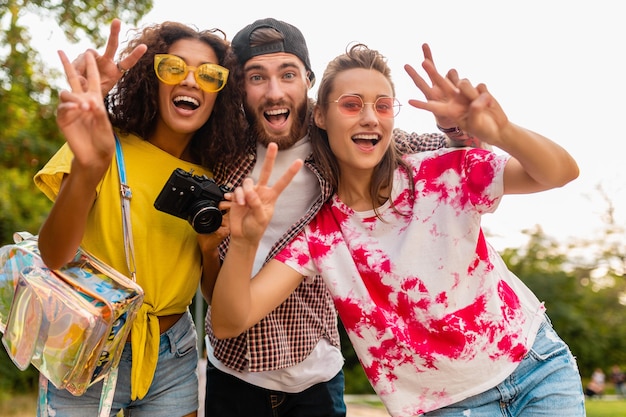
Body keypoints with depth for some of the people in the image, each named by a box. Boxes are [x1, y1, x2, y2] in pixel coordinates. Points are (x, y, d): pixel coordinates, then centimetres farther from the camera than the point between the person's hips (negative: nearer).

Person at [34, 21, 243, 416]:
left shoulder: (210, 181, 1)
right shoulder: (107, 149, -11)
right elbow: (53, 258, -26)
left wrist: (210, 248, -15)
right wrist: (87, 170, -42)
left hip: (173, 363, 4)